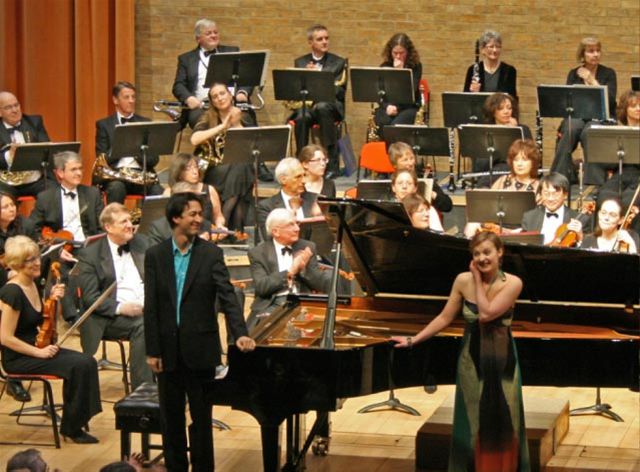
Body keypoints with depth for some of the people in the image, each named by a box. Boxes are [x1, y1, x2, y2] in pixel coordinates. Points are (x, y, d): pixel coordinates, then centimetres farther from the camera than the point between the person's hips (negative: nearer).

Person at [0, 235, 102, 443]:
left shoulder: (33, 285, 8)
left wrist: (53, 300, 2)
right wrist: (39, 352, -19)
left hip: (36, 347, 9)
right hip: (17, 358, -9)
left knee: (87, 362, -9)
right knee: (76, 366, -21)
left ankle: (75, 424, -3)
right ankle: (70, 427, -7)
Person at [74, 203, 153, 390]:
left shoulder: (140, 244, 16)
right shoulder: (90, 255, 1)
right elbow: (89, 297, -6)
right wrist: (120, 308, -21)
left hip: (146, 308, 4)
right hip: (109, 318, -4)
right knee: (142, 326, -35)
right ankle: (142, 389, -29)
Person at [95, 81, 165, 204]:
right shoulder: (104, 125, 10)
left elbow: (154, 159, 9)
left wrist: (138, 152, -12)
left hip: (142, 174, 2)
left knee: (159, 193, -28)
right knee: (116, 188, -36)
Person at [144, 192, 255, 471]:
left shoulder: (211, 254, -2)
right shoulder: (155, 256, 1)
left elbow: (227, 296, -9)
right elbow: (151, 307, 0)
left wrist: (240, 333, -23)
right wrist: (152, 351, -3)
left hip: (200, 350, -1)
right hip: (168, 350, 1)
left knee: (202, 417, 4)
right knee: (171, 417, 9)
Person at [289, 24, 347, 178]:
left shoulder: (338, 63, 12)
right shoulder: (300, 62, 18)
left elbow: (339, 91, 0)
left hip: (330, 104, -1)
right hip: (305, 103, 1)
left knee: (322, 107, -38)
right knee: (302, 117, -36)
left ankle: (332, 164, -35)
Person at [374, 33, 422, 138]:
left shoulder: (415, 66, 1)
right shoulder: (385, 66, 9)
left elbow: (412, 91, -11)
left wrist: (400, 71, -15)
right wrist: (387, 106, -17)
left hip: (408, 107, -2)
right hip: (388, 106, 2)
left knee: (396, 125, -34)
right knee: (383, 123, -32)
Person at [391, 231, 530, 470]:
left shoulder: (512, 283, -13)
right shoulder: (463, 281, -5)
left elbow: (486, 313, -24)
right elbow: (445, 318, 2)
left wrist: (478, 279, -14)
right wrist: (412, 340, 3)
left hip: (501, 362, -2)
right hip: (472, 361, 2)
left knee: (502, 424, 4)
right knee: (473, 424, 7)